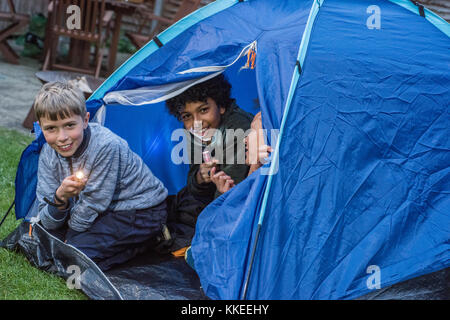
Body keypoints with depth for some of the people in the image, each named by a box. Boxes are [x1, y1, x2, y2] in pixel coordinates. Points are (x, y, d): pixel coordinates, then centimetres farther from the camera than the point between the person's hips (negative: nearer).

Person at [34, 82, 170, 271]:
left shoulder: (106, 146, -31)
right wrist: (60, 198, -34)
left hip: (141, 212, -8)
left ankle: (151, 237, -4)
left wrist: (68, 240, -10)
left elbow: (93, 205, -22)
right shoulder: (48, 155, -10)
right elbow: (48, 222, -12)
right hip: (105, 210, 8)